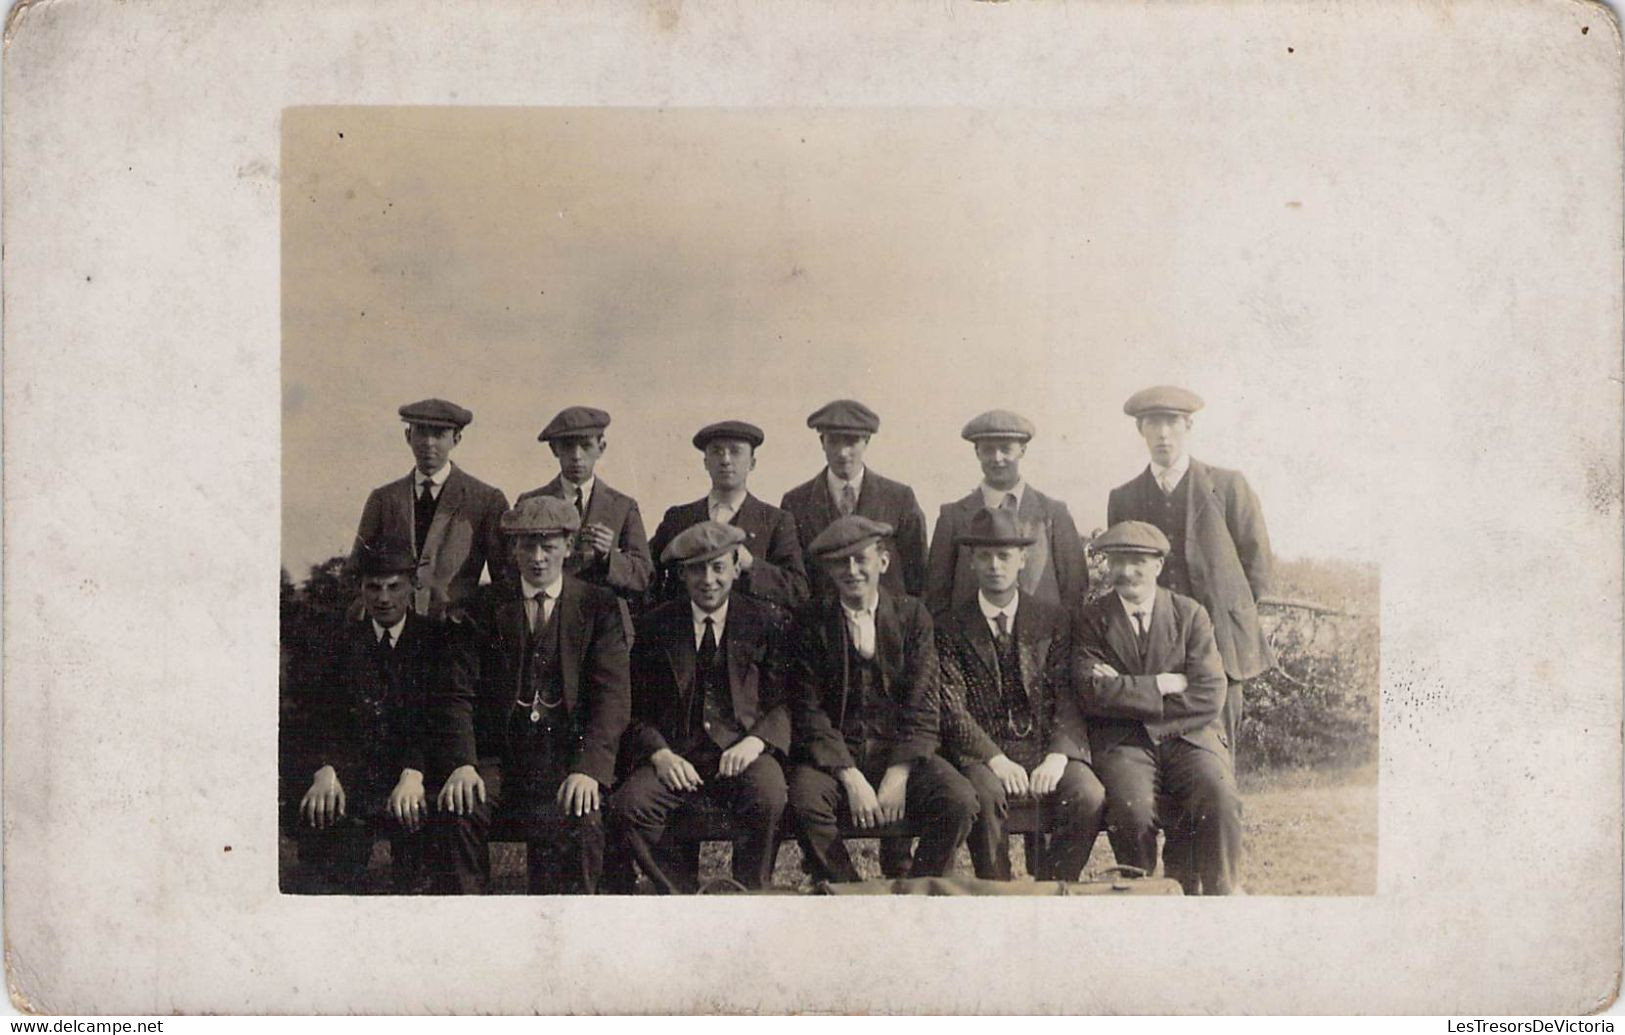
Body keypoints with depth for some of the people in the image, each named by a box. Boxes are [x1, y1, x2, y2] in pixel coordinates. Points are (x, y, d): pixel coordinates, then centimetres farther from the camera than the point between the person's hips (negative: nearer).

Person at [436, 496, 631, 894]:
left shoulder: (598, 606, 7)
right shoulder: (487, 607, 11)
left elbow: (613, 696, -2)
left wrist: (588, 768, -18)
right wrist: (463, 764, -15)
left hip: (569, 755, -1)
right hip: (498, 753, 2)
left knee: (579, 819, -30)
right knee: (458, 806, -26)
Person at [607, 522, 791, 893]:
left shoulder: (763, 622, 8)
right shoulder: (655, 626, 9)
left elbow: (785, 702, 5)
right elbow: (637, 710, 10)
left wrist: (756, 741, -14)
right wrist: (659, 753, -9)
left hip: (741, 751, -1)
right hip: (676, 754, 1)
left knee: (769, 797, -33)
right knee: (627, 807, -26)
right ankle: (683, 894, -5)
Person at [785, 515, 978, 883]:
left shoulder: (911, 615, 5)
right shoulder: (811, 624, 2)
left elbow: (923, 705, -1)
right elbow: (809, 712, -3)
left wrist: (898, 776, -13)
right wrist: (851, 779, -15)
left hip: (901, 751, 1)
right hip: (833, 755, -1)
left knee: (960, 802, -25)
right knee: (805, 803, -32)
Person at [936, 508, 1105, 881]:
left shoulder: (1053, 619, 11)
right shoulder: (952, 627, 6)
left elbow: (1068, 697, 4)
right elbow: (953, 709, -3)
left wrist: (1057, 756, -14)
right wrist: (996, 759, -18)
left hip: (1046, 745, 2)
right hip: (982, 749, -1)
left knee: (1089, 797, -26)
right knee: (986, 796, -34)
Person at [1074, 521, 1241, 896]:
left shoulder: (1190, 614, 7)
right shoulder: (1092, 620, 7)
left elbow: (1209, 696, -4)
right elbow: (1094, 693, -8)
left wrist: (1129, 692, -7)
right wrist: (1162, 685, -9)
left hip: (1187, 736, 1)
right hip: (1123, 742, -1)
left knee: (1219, 797, -28)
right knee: (1131, 806, -30)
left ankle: (1222, 892, -8)